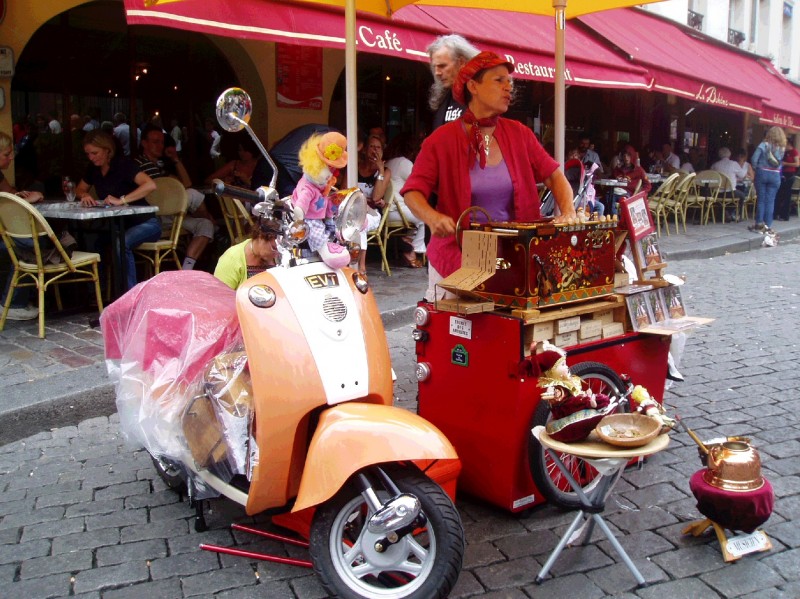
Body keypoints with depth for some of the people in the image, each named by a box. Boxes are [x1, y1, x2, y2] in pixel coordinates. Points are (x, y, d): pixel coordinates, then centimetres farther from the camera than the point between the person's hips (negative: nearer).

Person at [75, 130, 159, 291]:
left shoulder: (123, 164, -14)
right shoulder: (93, 169, 7)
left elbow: (150, 185, -29)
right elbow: (79, 190, 23)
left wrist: (121, 200, -33)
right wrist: (84, 196, -2)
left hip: (145, 222, -7)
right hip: (120, 224, 7)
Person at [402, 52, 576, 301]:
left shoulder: (519, 134, 6)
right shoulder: (442, 140, -4)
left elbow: (554, 175, 7)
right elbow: (412, 191, -8)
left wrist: (568, 213, -10)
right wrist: (433, 217, -27)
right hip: (457, 257, -2)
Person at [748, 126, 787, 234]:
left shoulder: (763, 145, -8)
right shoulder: (781, 148, 3)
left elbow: (754, 160, -11)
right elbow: (780, 163, 3)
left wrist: (756, 168, 3)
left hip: (762, 173, -2)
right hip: (775, 176, 2)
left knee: (761, 199, 4)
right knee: (770, 201, 3)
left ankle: (759, 224, 5)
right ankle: (768, 226, 3)